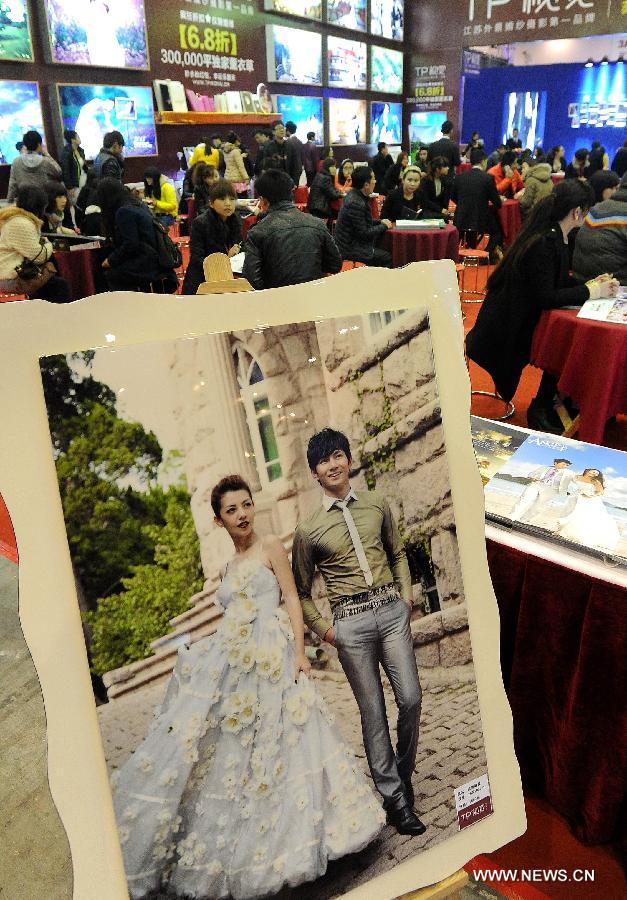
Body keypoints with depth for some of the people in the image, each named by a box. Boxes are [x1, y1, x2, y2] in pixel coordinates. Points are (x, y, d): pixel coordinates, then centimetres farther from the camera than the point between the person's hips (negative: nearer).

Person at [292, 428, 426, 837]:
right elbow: (301, 591, 8)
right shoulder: (309, 529, -1)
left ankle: (403, 775, 28)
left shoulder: (377, 503, 7)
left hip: (391, 609, 2)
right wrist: (324, 629, 0)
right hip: (350, 622, -2)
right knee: (373, 711, 4)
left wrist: (406, 593, 8)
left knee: (411, 699, 0)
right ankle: (395, 798, 19)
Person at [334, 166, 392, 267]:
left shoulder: (354, 195, 6)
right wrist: (384, 226, -9)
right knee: (388, 257, -12)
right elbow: (364, 233, -22)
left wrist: (380, 221, 7)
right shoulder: (355, 203, -25)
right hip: (351, 250, -10)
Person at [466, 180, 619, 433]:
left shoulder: (553, 236, 4)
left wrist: (589, 284, 1)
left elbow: (558, 280, 14)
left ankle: (544, 405, 6)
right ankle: (540, 408, 8)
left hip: (523, 316, 9)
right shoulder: (544, 244, -25)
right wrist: (590, 292, -17)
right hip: (510, 330, -9)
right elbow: (545, 297, -26)